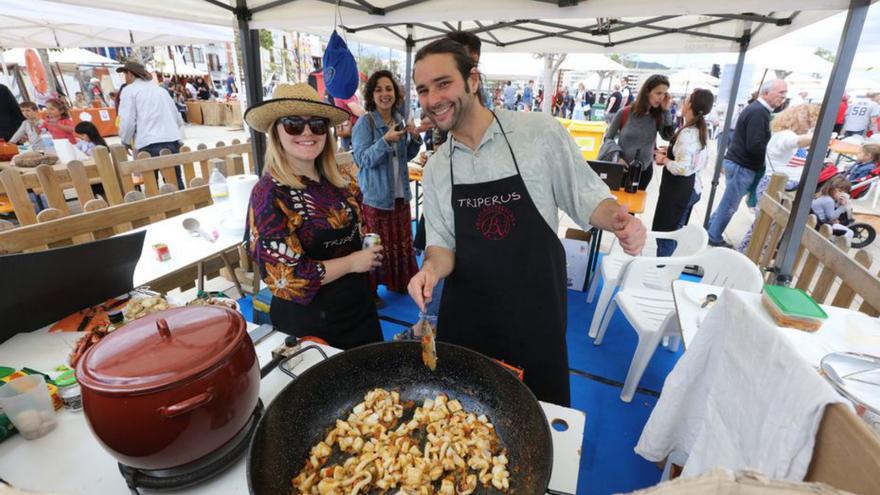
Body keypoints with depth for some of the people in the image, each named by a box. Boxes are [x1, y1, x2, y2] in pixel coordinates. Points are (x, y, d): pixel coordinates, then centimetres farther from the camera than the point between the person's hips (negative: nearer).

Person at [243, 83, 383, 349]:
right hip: (308, 321, -6)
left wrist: (371, 252, -3)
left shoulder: (339, 181, -1)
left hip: (359, 307, 7)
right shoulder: (269, 194, -20)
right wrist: (351, 262, -16)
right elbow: (286, 277, -22)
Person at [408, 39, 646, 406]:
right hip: (466, 316, 3)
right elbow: (442, 241, 3)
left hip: (536, 311, -2)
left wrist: (618, 219, -23)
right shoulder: (435, 167, 1)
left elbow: (585, 196, -3)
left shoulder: (539, 131, -10)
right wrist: (432, 269, -17)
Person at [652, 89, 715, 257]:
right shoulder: (703, 131, 8)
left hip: (679, 189, -10)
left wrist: (664, 160, -10)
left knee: (664, 232, -1)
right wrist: (670, 153, 12)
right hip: (693, 187, 10)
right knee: (675, 233, 18)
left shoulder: (686, 133, -21)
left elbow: (682, 168, -27)